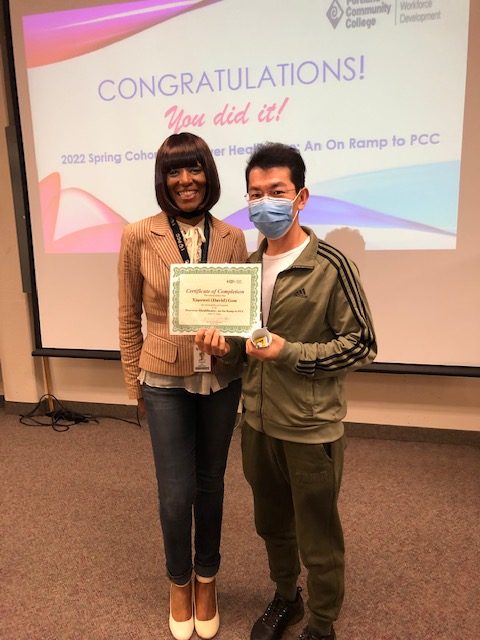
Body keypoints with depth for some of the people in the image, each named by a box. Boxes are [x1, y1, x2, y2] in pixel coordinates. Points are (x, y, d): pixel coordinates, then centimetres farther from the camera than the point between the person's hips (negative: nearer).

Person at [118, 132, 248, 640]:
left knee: (210, 484, 17)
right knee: (176, 493, 8)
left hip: (221, 380, 2)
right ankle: (179, 583, 38)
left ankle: (206, 580, 42)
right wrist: (133, 381, 4)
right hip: (165, 382, -1)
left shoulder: (232, 238, -4)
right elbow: (128, 316, -1)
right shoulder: (139, 237, -8)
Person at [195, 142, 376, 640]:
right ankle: (285, 598, 51)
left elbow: (361, 344, -12)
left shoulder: (330, 266, -14)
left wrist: (289, 353, -21)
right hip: (258, 423, 6)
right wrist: (224, 345, -10)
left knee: (317, 538, 14)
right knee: (271, 525, 24)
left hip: (311, 429, -5)